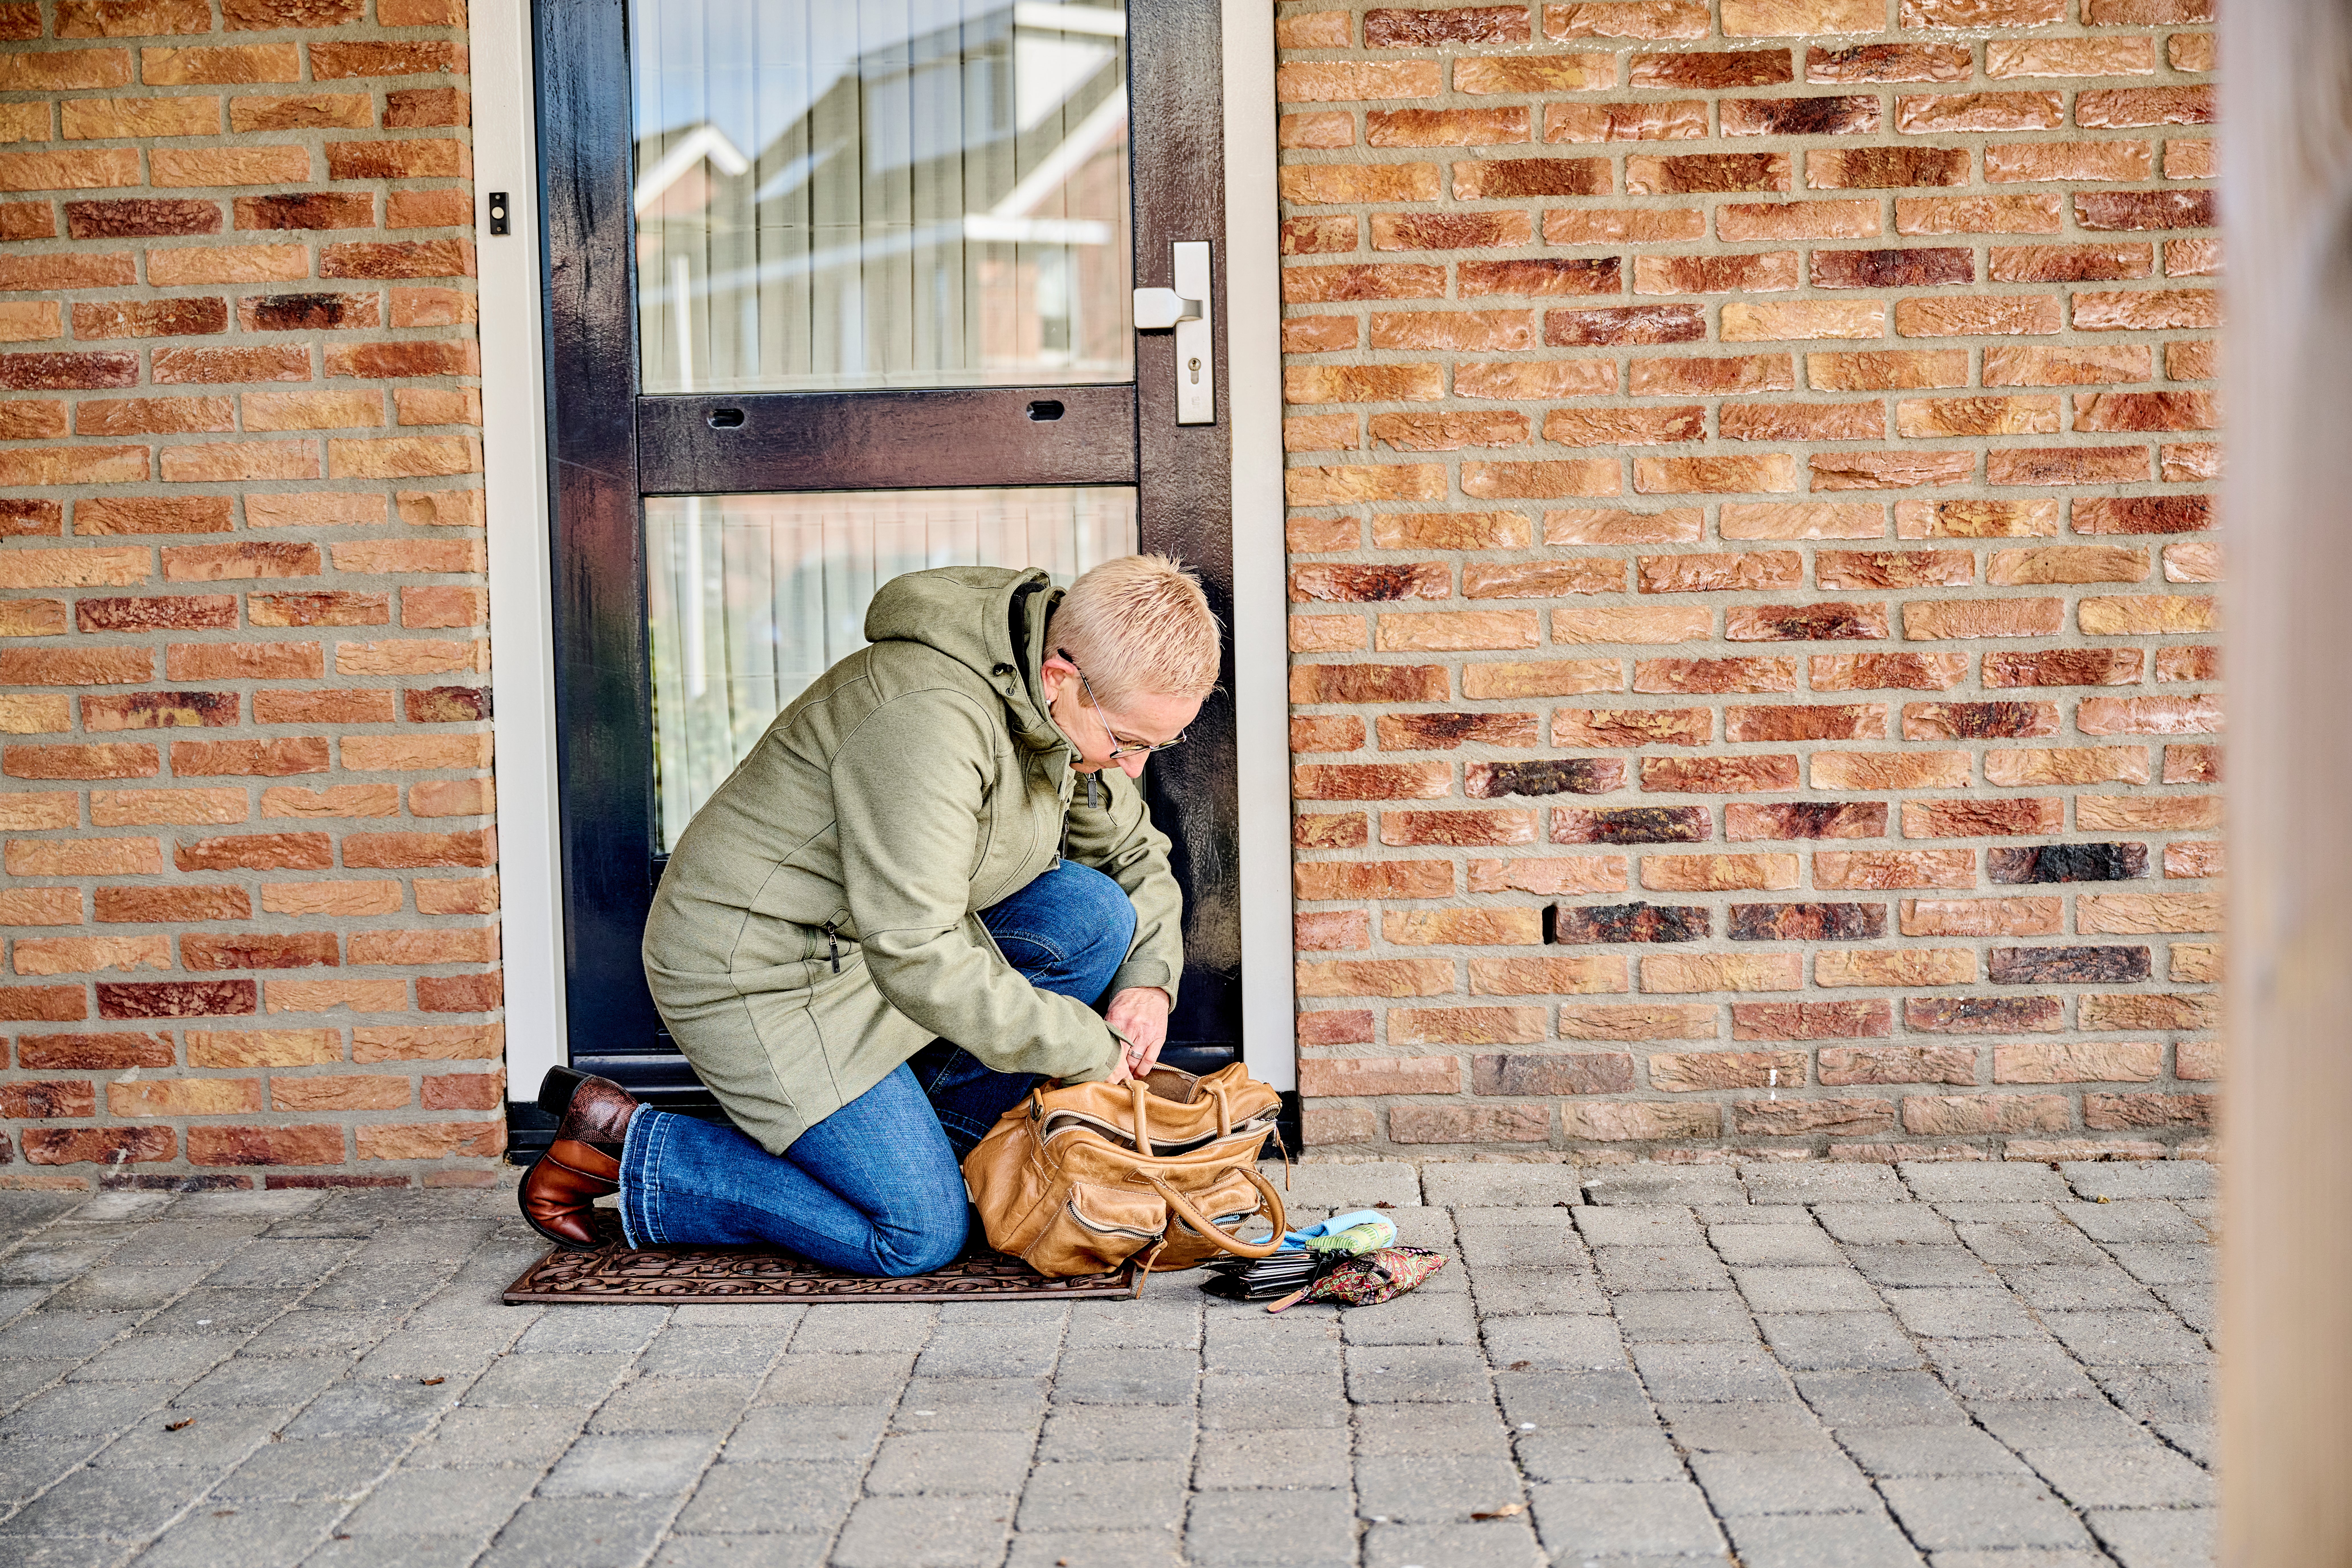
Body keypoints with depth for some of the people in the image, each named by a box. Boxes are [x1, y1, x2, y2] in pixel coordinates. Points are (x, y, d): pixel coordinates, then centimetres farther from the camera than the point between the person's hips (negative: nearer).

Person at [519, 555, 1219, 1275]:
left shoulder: (1066, 706, -3)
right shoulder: (929, 718, -33)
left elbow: (1133, 855, 13)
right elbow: (917, 959, -36)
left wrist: (1150, 980, -6)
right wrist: (1087, 1049, -26)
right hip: (759, 970, -9)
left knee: (1095, 915, -9)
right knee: (920, 1239, -9)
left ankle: (936, 1141, 5)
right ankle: (623, 1149, 3)